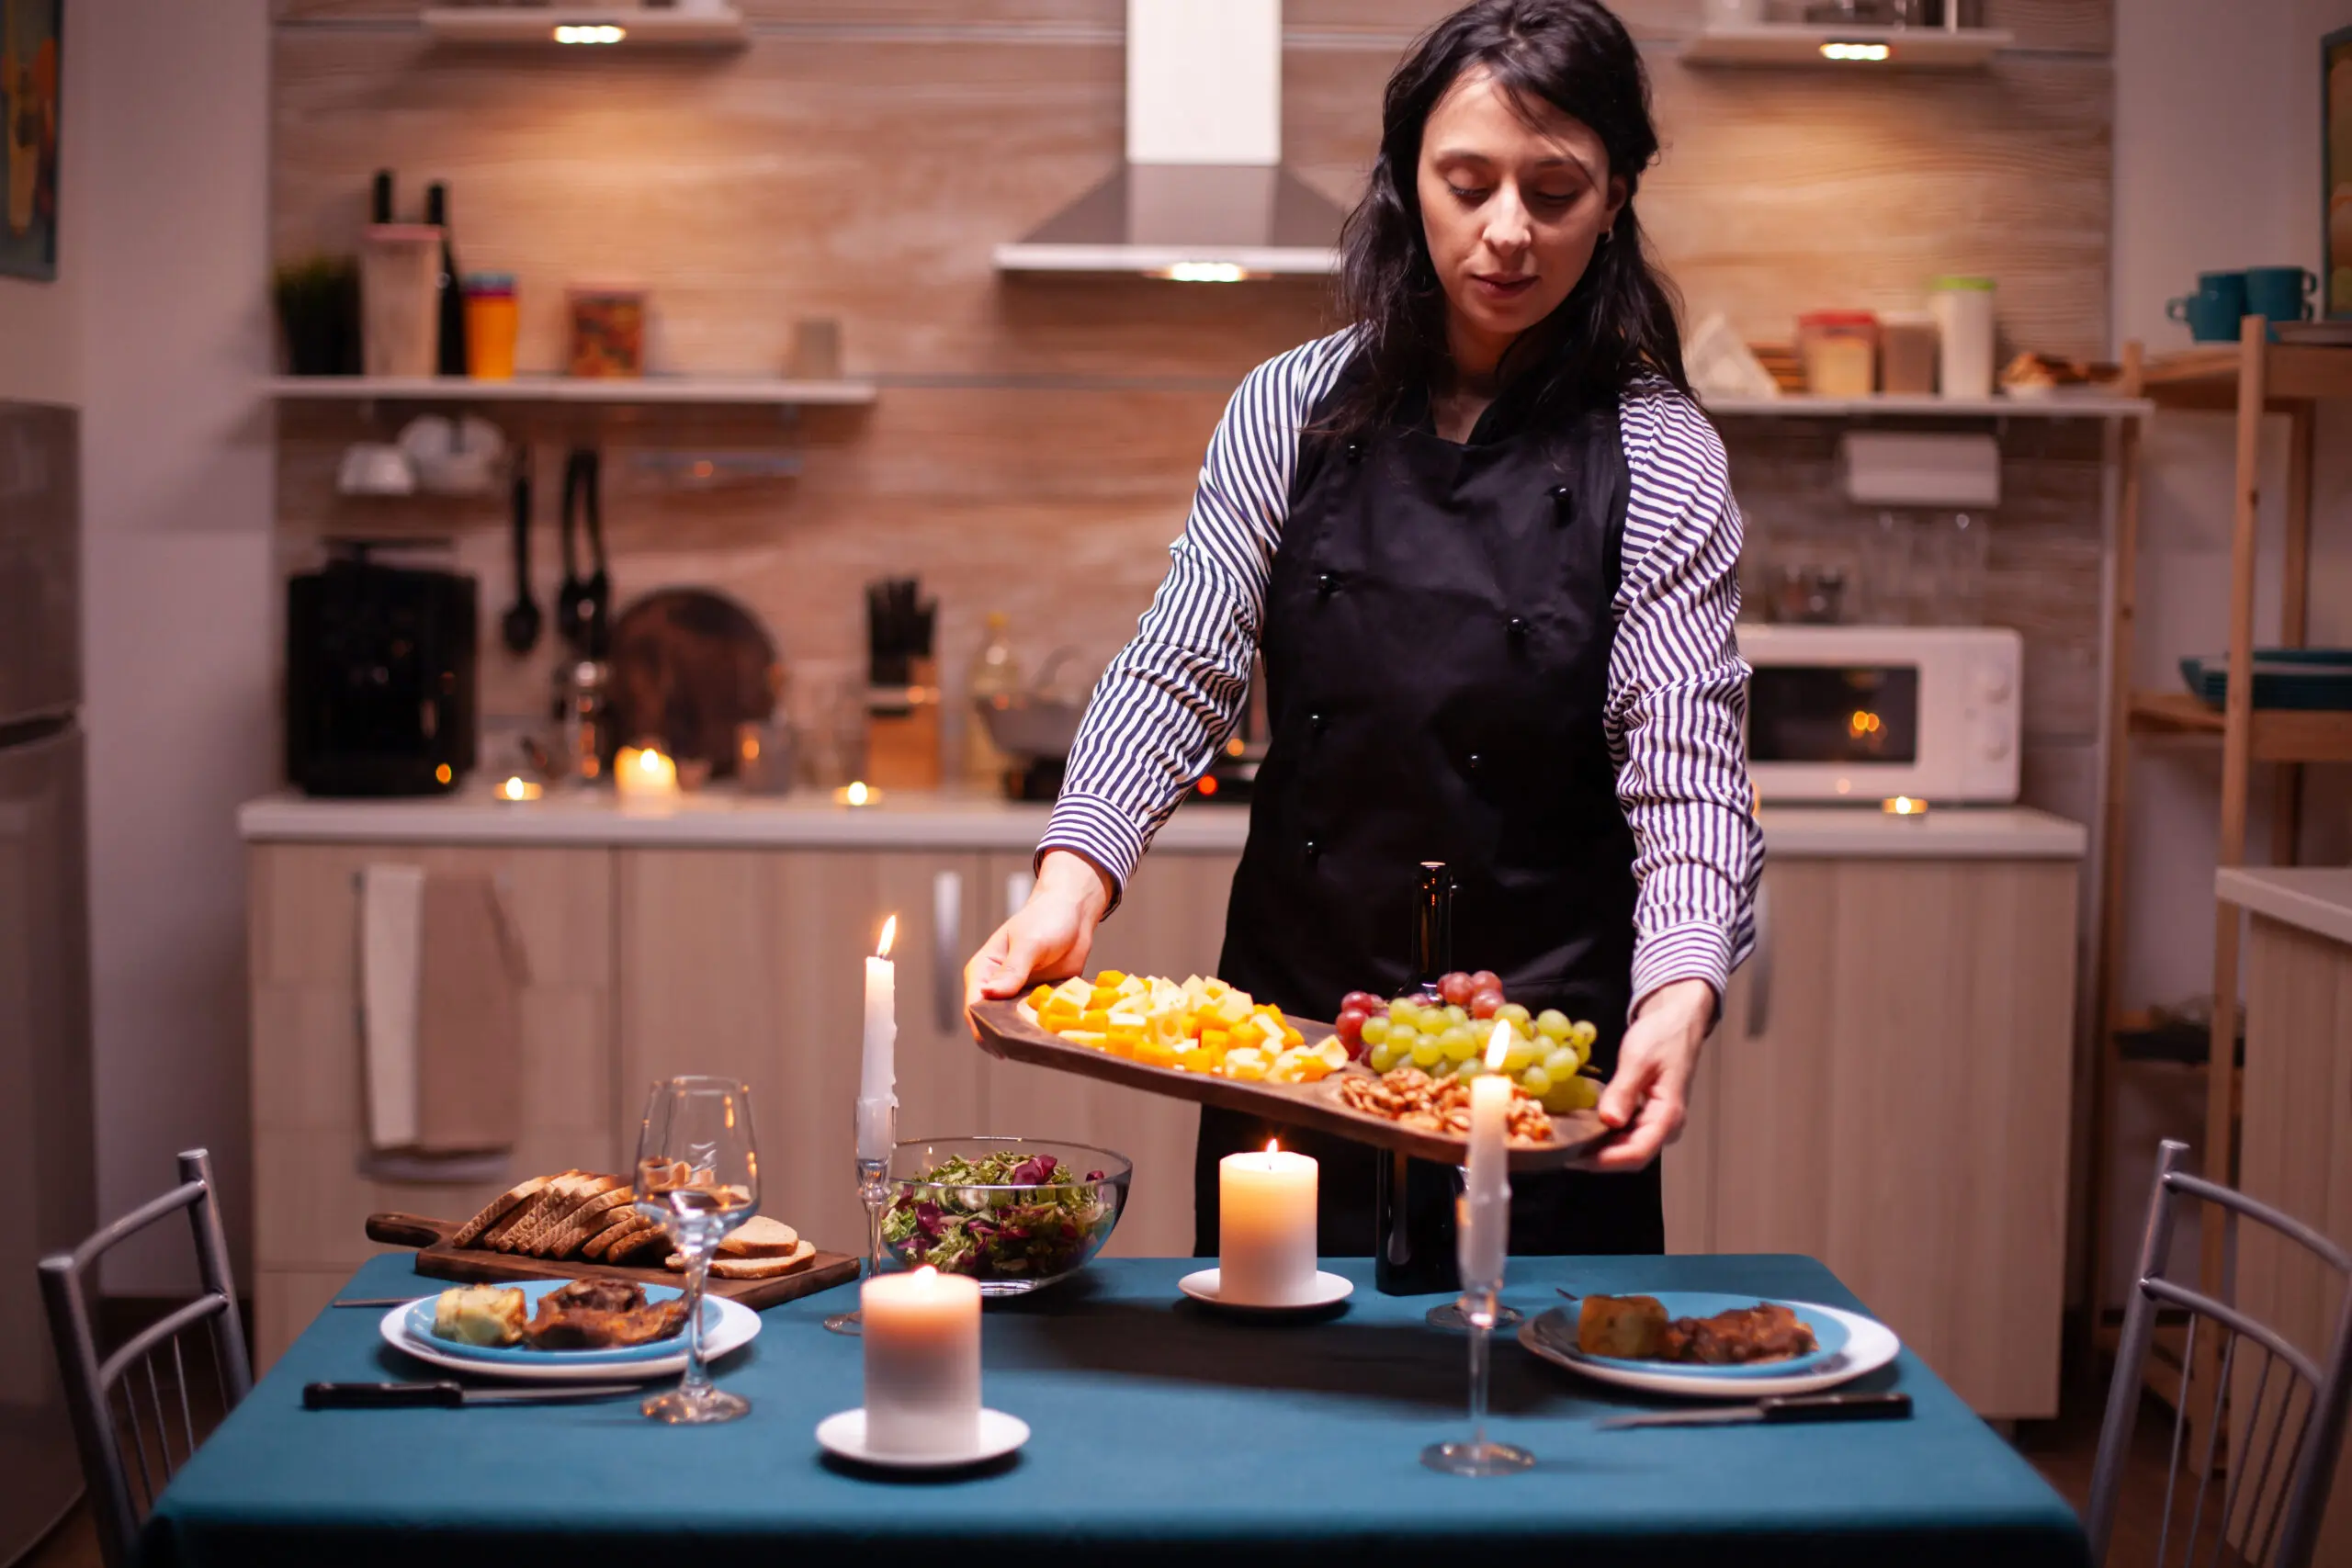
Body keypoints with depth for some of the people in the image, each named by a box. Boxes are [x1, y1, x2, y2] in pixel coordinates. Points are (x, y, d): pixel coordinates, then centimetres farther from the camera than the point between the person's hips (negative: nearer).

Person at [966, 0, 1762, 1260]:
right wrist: (1074, 878, -23)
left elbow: (1688, 776, -12)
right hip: (1284, 1019, 2)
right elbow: (1177, 669, -5)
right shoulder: (1290, 409, 1)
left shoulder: (1658, 458, -5)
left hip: (1547, 1061, -2)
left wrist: (1680, 993, -30)